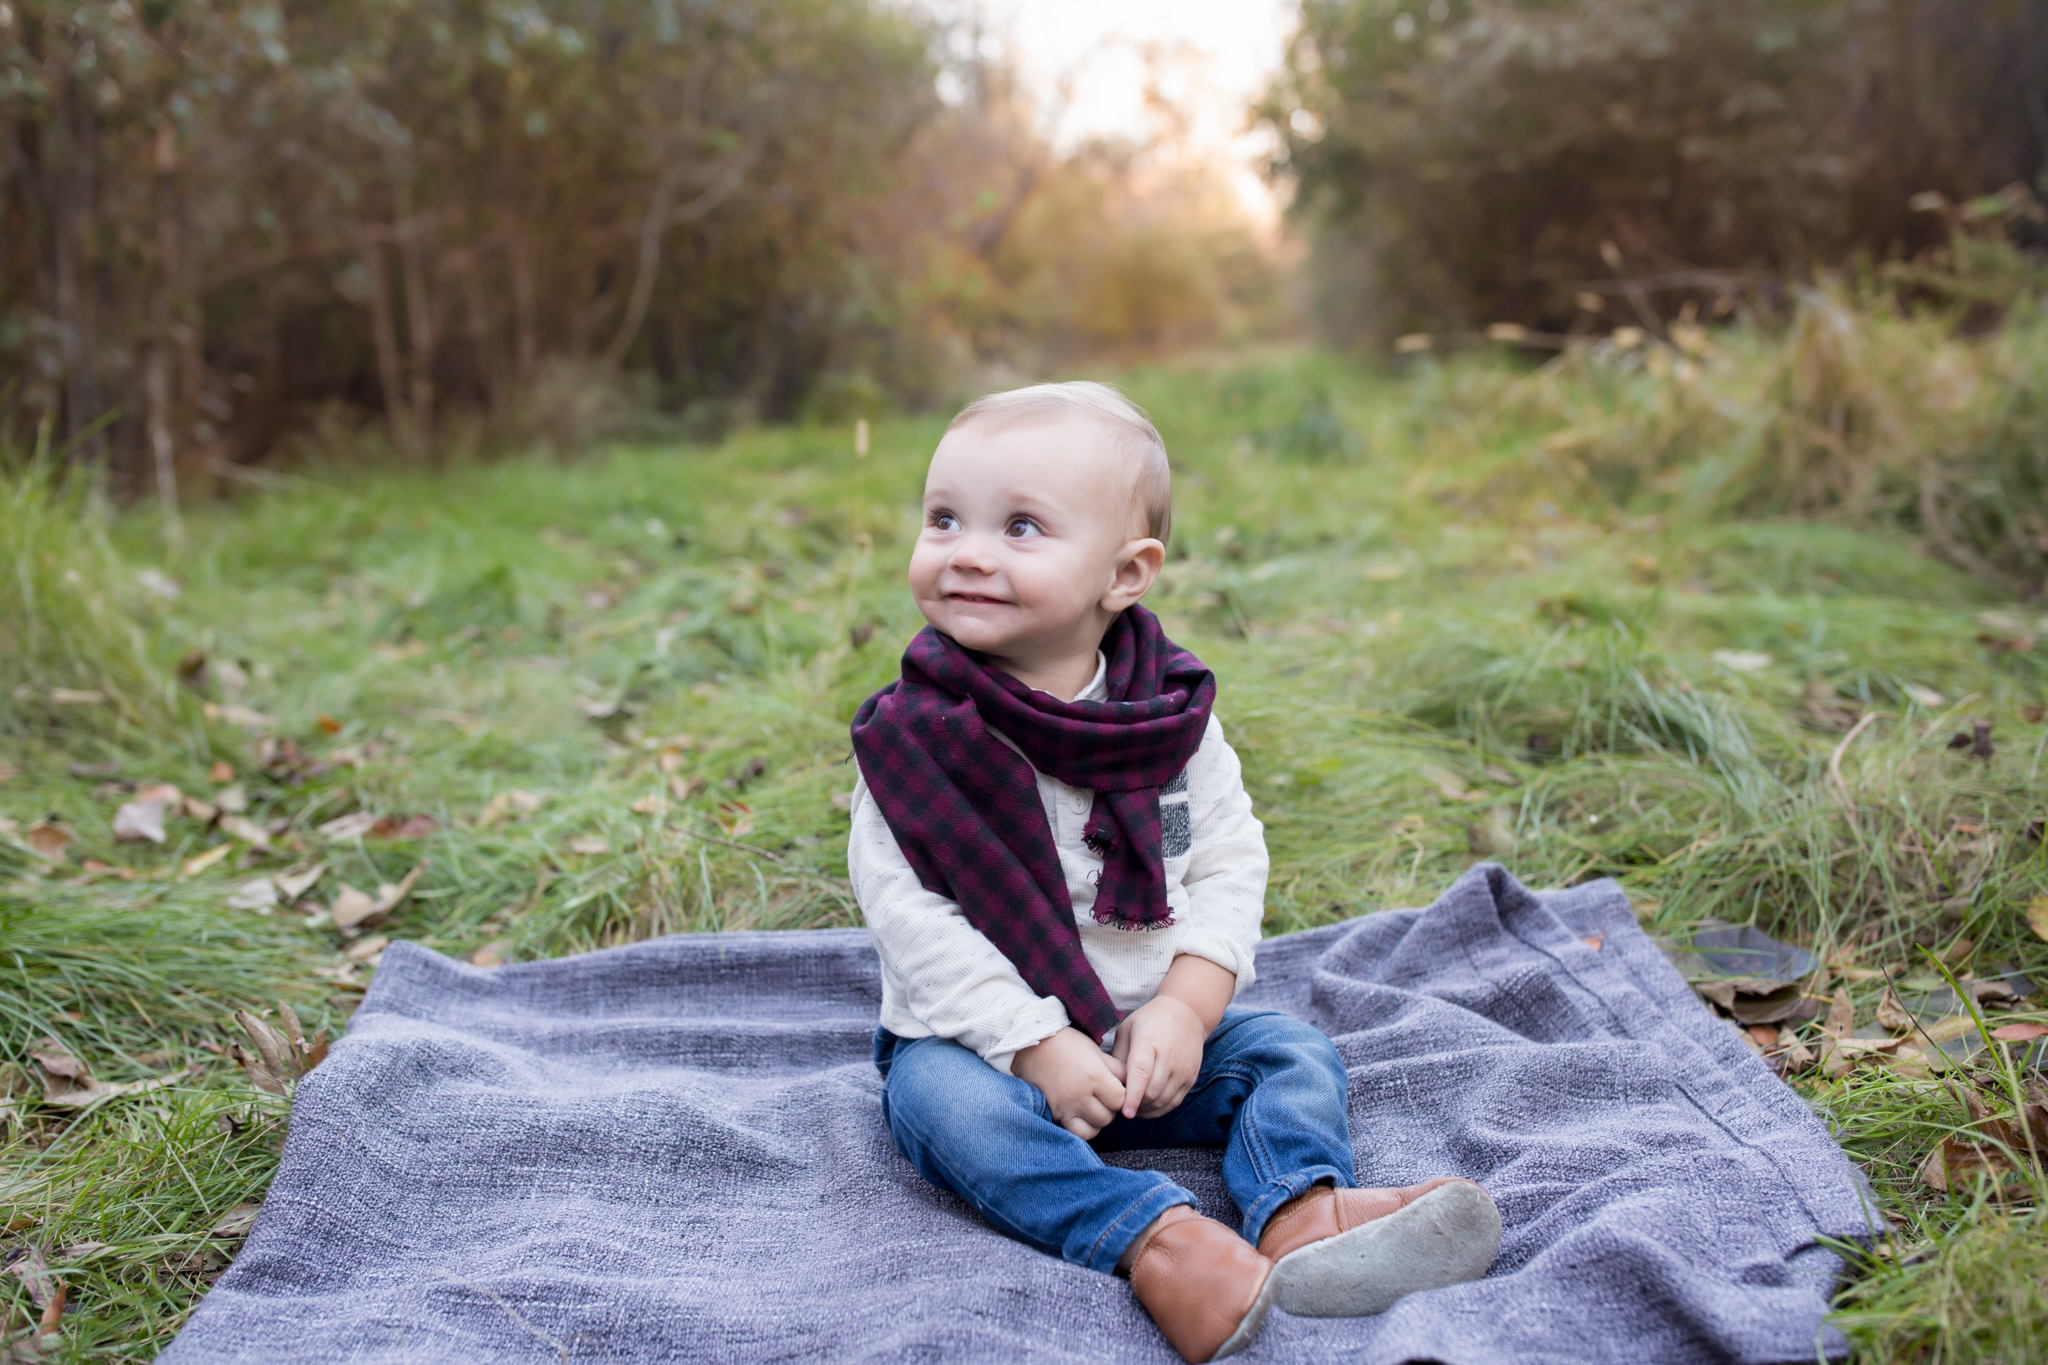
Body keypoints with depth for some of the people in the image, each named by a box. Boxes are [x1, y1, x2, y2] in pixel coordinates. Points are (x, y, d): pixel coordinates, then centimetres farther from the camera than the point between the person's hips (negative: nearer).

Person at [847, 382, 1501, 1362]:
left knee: (1293, 1052, -8)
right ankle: (1156, 1241, -43)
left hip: (1154, 1030, 4)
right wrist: (1036, 1047, -23)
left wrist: (1184, 1007, -17)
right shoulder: (914, 737, -14)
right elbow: (912, 918, -18)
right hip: (985, 1037, -3)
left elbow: (1230, 864, -3)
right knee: (936, 1097, -31)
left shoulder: (1171, 715, -5)